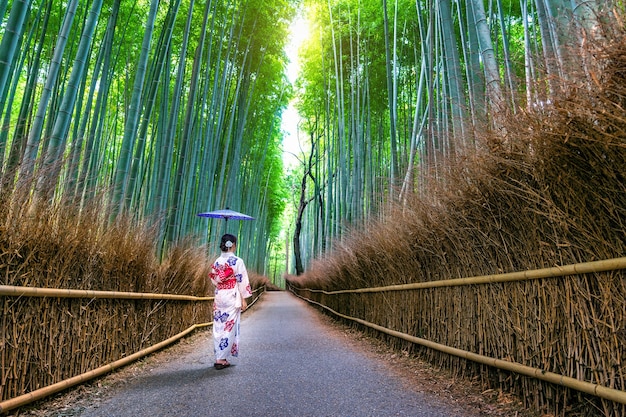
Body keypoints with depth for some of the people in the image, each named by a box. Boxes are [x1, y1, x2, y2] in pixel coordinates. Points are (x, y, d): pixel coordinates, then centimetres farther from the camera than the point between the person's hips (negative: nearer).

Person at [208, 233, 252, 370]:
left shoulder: (217, 262, 5)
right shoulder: (237, 261, -11)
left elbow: (214, 280, 10)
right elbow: (242, 281, -10)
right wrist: (244, 299, -4)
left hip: (219, 297, 6)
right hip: (232, 297, -5)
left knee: (219, 327, 12)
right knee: (229, 328, 2)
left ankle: (219, 357, 18)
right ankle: (221, 359, 4)